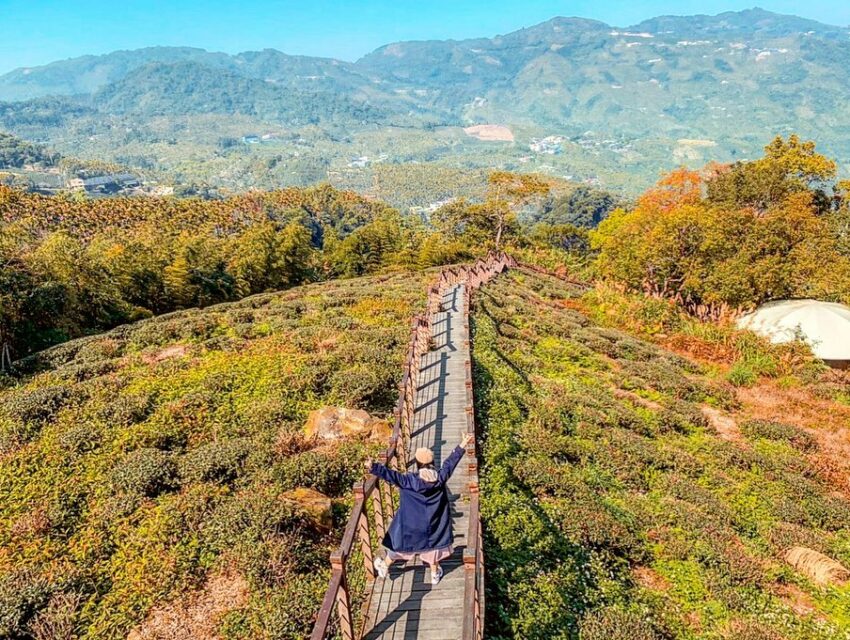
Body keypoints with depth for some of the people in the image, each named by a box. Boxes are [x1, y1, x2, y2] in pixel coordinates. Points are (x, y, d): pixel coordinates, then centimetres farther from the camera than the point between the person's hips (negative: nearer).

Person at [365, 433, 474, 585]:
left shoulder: (410, 480, -25)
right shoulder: (440, 478, -16)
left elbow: (391, 475, -34)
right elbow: (451, 462, -10)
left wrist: (373, 467, -41)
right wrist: (463, 444, -3)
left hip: (411, 524, -2)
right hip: (433, 523, 2)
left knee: (399, 543, 18)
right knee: (432, 545, 24)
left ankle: (384, 567, 38)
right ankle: (435, 574, 40)